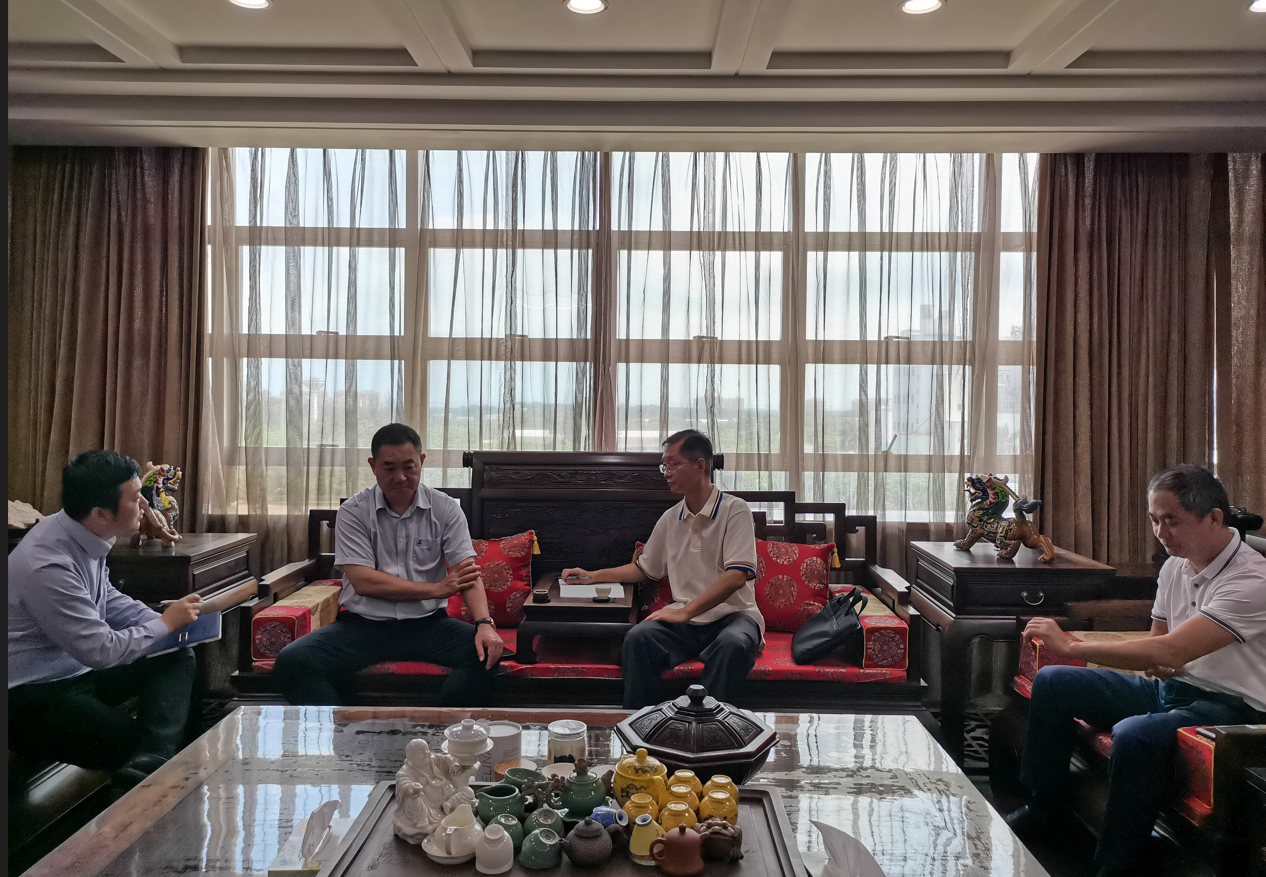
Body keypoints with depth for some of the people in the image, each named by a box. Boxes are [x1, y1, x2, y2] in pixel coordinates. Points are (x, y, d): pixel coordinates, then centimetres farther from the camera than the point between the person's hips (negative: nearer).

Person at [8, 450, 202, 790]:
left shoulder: (84, 535, -3)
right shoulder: (49, 566, -29)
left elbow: (109, 600, 13)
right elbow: (101, 651, -24)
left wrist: (167, 620, -1)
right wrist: (165, 624, -10)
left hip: (77, 667, 9)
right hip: (32, 695, -9)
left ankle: (151, 762, -25)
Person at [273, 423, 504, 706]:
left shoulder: (445, 509, 3)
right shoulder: (353, 512, 0)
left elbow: (468, 574, -5)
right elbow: (363, 582, -9)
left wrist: (484, 623, -25)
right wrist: (436, 589, -10)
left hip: (427, 623, 1)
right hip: (363, 624, 0)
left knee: (489, 652, -26)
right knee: (291, 662, -24)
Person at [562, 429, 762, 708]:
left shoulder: (734, 510, -6)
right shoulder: (670, 519, 14)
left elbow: (736, 576, -16)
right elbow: (644, 568, 27)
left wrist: (685, 611, -23)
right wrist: (592, 576, 18)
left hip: (732, 615, -4)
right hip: (685, 619, 4)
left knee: (734, 643, -38)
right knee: (638, 637, -25)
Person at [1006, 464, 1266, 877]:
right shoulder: (1175, 566, 6)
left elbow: (1171, 650, -32)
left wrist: (1070, 646, -29)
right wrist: (1155, 663, -8)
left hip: (1228, 705, -9)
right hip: (1169, 688, 9)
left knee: (1134, 735, -37)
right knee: (1051, 683, 0)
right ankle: (1041, 804, 13)